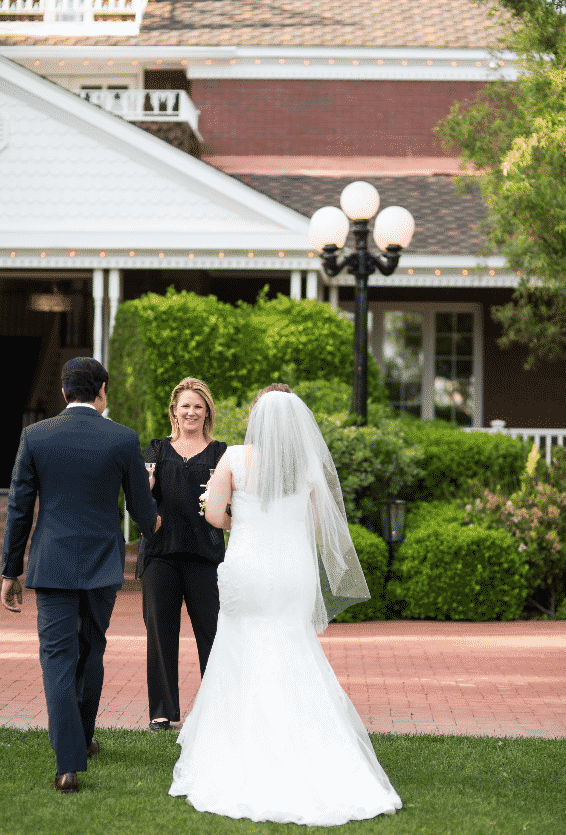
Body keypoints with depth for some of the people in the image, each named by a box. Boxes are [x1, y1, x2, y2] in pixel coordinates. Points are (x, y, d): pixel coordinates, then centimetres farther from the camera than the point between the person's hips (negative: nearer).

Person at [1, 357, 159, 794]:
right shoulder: (124, 439, -5)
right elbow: (143, 508, 3)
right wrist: (152, 521, 28)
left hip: (52, 564, -1)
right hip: (102, 563, 1)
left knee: (58, 659, -1)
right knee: (91, 650, 21)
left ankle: (69, 765, -10)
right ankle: (82, 737, 37)